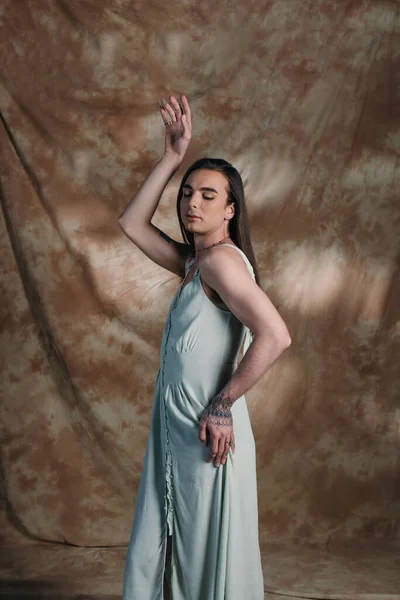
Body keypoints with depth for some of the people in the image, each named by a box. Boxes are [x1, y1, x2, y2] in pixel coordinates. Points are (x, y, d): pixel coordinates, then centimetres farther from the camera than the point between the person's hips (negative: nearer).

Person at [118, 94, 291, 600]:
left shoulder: (222, 258, -17)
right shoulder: (192, 263, 9)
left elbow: (275, 336, -28)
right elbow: (132, 222, 16)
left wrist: (223, 405, -20)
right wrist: (173, 156, 8)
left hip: (207, 434, -9)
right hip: (175, 427, 9)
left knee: (211, 559, 8)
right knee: (160, 552, 18)